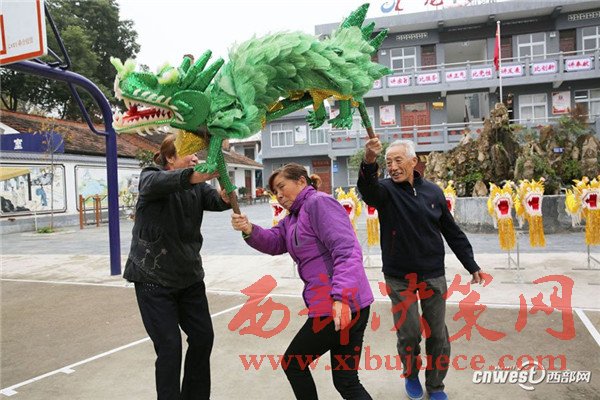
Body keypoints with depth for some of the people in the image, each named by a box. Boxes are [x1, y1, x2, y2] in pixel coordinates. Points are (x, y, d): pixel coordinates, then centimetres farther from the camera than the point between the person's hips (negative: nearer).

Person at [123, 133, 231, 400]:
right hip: (154, 279, -5)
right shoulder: (151, 176, -11)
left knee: (203, 337, 10)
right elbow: (158, 183, -35)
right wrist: (195, 176, -55)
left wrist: (225, 196, -42)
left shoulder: (197, 186, 3)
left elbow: (215, 201, -16)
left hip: (189, 276, 6)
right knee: (169, 347, -5)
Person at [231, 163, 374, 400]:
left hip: (343, 304, -9)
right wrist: (249, 230, -11)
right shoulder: (292, 219, 22)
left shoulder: (319, 202, -9)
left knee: (293, 363, 10)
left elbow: (346, 250, -20)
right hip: (344, 305, 9)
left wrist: (341, 297, -29)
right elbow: (274, 243, 8)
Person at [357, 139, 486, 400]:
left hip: (433, 275, 3)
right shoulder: (386, 190, -7)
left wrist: (471, 265, 9)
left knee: (437, 334, 9)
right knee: (409, 333, 3)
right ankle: (411, 376, 32)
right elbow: (367, 189, -33)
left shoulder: (433, 191, 1)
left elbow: (452, 232, 9)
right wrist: (369, 162, -54)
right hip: (399, 276, -2)